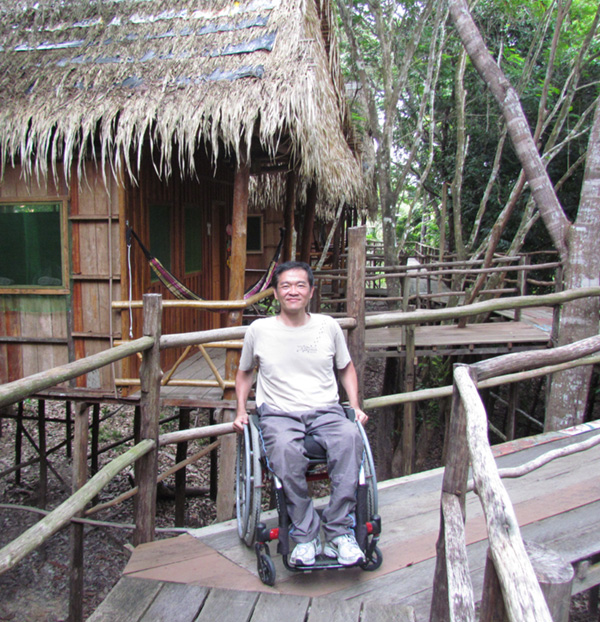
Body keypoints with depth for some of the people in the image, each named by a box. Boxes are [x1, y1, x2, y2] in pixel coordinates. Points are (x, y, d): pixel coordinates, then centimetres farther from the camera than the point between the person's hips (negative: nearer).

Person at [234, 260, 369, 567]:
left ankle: (339, 533, -22)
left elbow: (346, 368, 24)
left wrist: (356, 406, 11)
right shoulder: (259, 329, 7)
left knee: (350, 438, -33)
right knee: (286, 449, -36)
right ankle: (305, 536, -20)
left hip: (326, 411, 1)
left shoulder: (328, 327, 10)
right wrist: (241, 411, 8)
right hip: (278, 413, -1)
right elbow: (245, 372, 22)